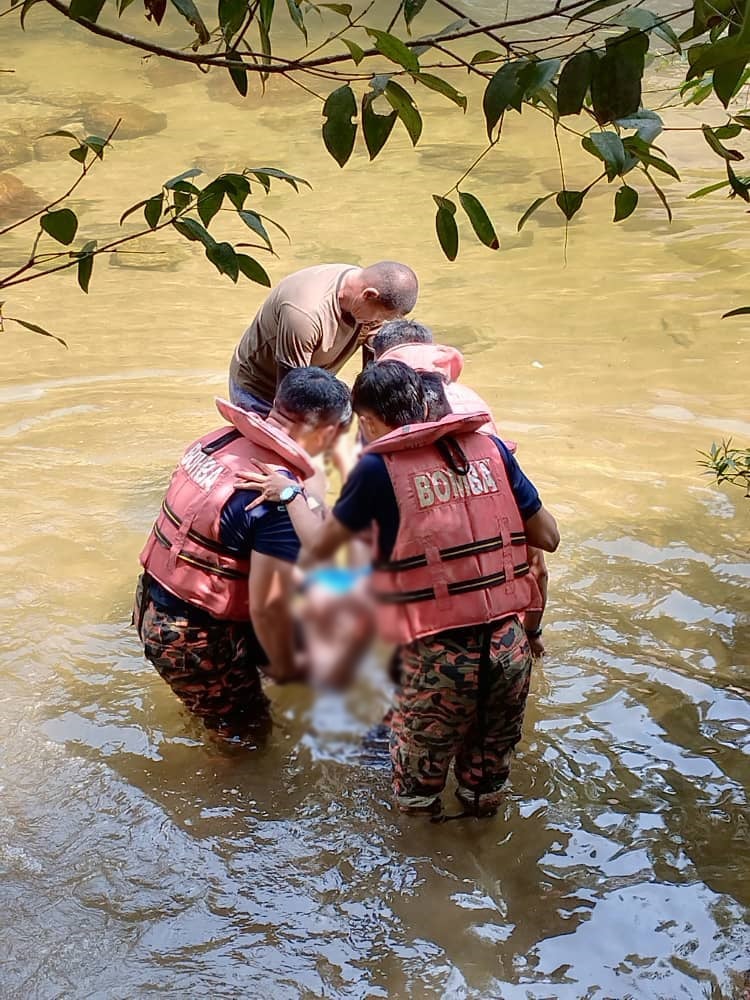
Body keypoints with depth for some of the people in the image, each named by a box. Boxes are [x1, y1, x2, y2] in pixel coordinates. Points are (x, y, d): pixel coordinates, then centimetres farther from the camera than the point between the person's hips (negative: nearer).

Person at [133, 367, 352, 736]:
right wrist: (284, 667, -6)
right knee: (244, 734, 16)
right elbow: (269, 606, -26)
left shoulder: (217, 439, -4)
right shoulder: (282, 498, -27)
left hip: (153, 610, 7)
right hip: (195, 641, -7)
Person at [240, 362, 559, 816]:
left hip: (438, 657, -4)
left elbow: (319, 544, 7)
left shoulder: (378, 468, -6)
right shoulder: (492, 448, 4)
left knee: (417, 793, 22)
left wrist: (289, 493, 24)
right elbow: (549, 537, 9)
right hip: (511, 644, 4)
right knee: (486, 793, 28)